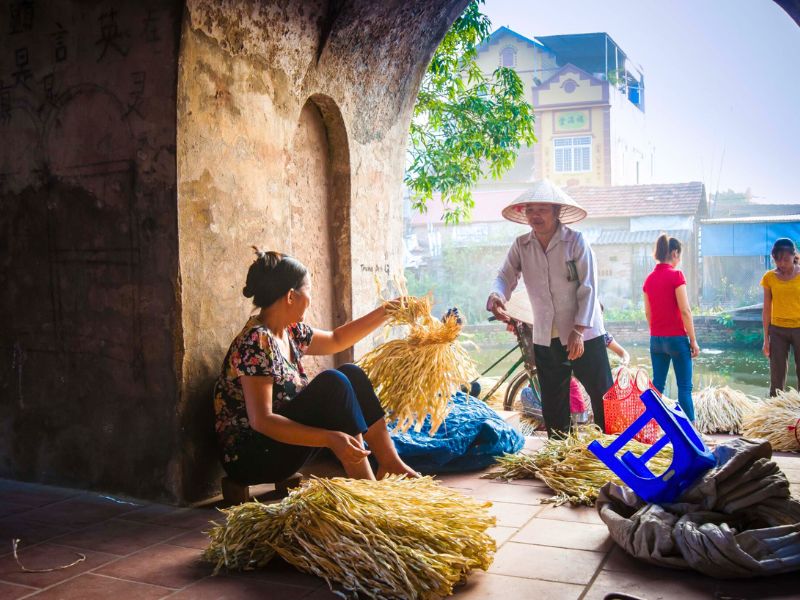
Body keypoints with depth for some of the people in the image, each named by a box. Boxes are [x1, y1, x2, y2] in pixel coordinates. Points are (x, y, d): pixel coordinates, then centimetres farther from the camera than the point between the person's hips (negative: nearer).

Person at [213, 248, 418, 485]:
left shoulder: (290, 332, 4)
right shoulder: (256, 342, -23)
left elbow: (336, 340, 23)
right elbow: (261, 420, -29)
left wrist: (384, 313, 19)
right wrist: (330, 438, -37)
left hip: (279, 440, 9)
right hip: (250, 458, -9)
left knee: (350, 374, 1)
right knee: (332, 383, -23)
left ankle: (390, 464, 2)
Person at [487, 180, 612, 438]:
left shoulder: (575, 241, -9)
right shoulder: (521, 245, 2)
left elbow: (588, 288, -11)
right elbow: (505, 276, -4)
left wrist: (579, 331, -17)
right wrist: (496, 296, -29)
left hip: (583, 335, -4)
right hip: (545, 338, 4)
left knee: (603, 397, -1)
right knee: (553, 406, 12)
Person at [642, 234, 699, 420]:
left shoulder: (649, 279, 6)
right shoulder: (676, 275, -12)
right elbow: (685, 311, -13)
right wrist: (693, 340, -7)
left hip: (656, 339, 6)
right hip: (676, 338, -6)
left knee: (657, 384, 11)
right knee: (684, 387, 0)